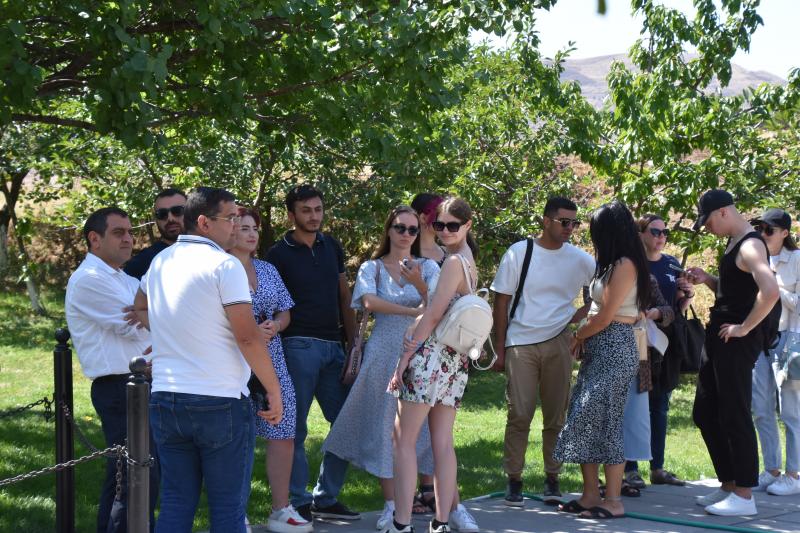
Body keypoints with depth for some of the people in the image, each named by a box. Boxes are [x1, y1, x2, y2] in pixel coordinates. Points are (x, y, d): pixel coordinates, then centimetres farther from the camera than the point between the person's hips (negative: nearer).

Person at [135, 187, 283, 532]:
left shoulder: (160, 262, 11)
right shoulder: (224, 265, -11)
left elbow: (139, 308, 31)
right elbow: (248, 337, -15)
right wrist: (273, 390, -8)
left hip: (165, 400, 6)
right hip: (220, 404, -6)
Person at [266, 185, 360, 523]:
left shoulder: (332, 248, 13)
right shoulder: (279, 254, -1)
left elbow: (344, 297, 15)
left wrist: (354, 341, 8)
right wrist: (276, 329, -16)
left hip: (333, 346, 6)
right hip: (299, 346, -6)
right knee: (296, 428, -1)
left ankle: (326, 498, 15)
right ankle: (298, 503, 5)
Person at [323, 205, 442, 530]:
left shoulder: (428, 268, 9)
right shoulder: (372, 268, 7)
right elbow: (369, 302, -12)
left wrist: (421, 287, -22)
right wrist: (411, 311, -15)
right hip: (384, 354, 0)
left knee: (427, 425, -4)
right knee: (385, 427, -1)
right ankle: (391, 505, 6)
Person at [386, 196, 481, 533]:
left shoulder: (453, 262, -10)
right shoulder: (470, 263, 17)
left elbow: (433, 316, -13)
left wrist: (406, 356, -11)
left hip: (431, 352, -9)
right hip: (456, 357, 9)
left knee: (404, 439, -6)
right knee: (443, 442, 7)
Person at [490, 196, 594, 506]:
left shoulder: (579, 259, 2)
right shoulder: (519, 253, -3)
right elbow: (502, 302, 0)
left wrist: (579, 316, -3)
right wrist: (499, 350, -3)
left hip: (558, 344, 2)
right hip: (521, 343, -2)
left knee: (556, 416, 5)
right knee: (519, 414, -3)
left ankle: (552, 480, 14)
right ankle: (514, 482, 5)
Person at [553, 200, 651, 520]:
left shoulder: (624, 265, -13)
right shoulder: (612, 265, 17)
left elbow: (605, 318, -15)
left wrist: (578, 336, 0)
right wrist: (584, 339, -1)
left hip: (615, 349, -10)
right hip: (597, 350, 10)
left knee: (605, 421, -7)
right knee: (584, 419, 8)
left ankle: (613, 501, -1)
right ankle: (591, 495, 13)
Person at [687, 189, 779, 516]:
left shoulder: (750, 246, -16)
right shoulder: (733, 244, 15)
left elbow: (770, 292, -31)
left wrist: (744, 328, -22)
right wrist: (707, 280, 9)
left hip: (737, 342, -11)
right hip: (719, 339, 11)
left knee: (734, 417, -6)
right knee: (705, 415, 14)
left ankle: (744, 496, 1)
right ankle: (728, 486, 22)